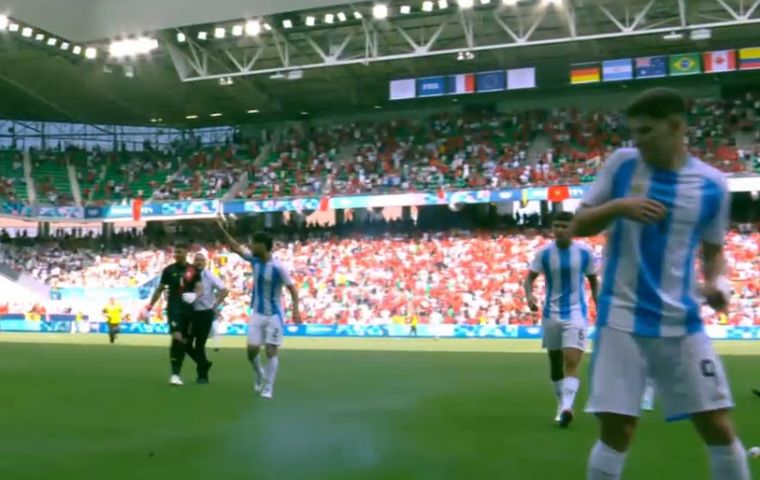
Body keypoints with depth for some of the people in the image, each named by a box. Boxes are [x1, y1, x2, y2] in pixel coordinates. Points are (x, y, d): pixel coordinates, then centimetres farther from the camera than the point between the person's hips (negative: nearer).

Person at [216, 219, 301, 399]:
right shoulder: (254, 259, -3)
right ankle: (260, 375, 30)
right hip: (257, 313, 5)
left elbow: (292, 288, -15)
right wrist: (223, 229, 3)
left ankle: (268, 389, 4)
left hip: (274, 315, -5)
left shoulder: (278, 268, -20)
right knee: (252, 349, 1)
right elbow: (236, 248, 9)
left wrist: (295, 310, -25)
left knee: (271, 351, -4)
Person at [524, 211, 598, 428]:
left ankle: (567, 408, -27)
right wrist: (529, 295, -25)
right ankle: (562, 405, 27)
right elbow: (529, 278, -3)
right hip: (551, 314, 2)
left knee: (571, 362, -18)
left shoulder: (585, 252, -6)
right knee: (555, 363, 12)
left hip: (576, 313, -2)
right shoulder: (544, 253, -5)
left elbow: (593, 281, 7)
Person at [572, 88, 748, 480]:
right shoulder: (621, 163, 0)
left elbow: (712, 249, 15)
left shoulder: (712, 184, 2)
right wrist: (617, 206, -16)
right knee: (616, 432, -3)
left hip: (681, 322, 2)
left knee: (720, 429, 4)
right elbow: (578, 226, 4)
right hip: (622, 317, -1)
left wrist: (714, 284, -6)